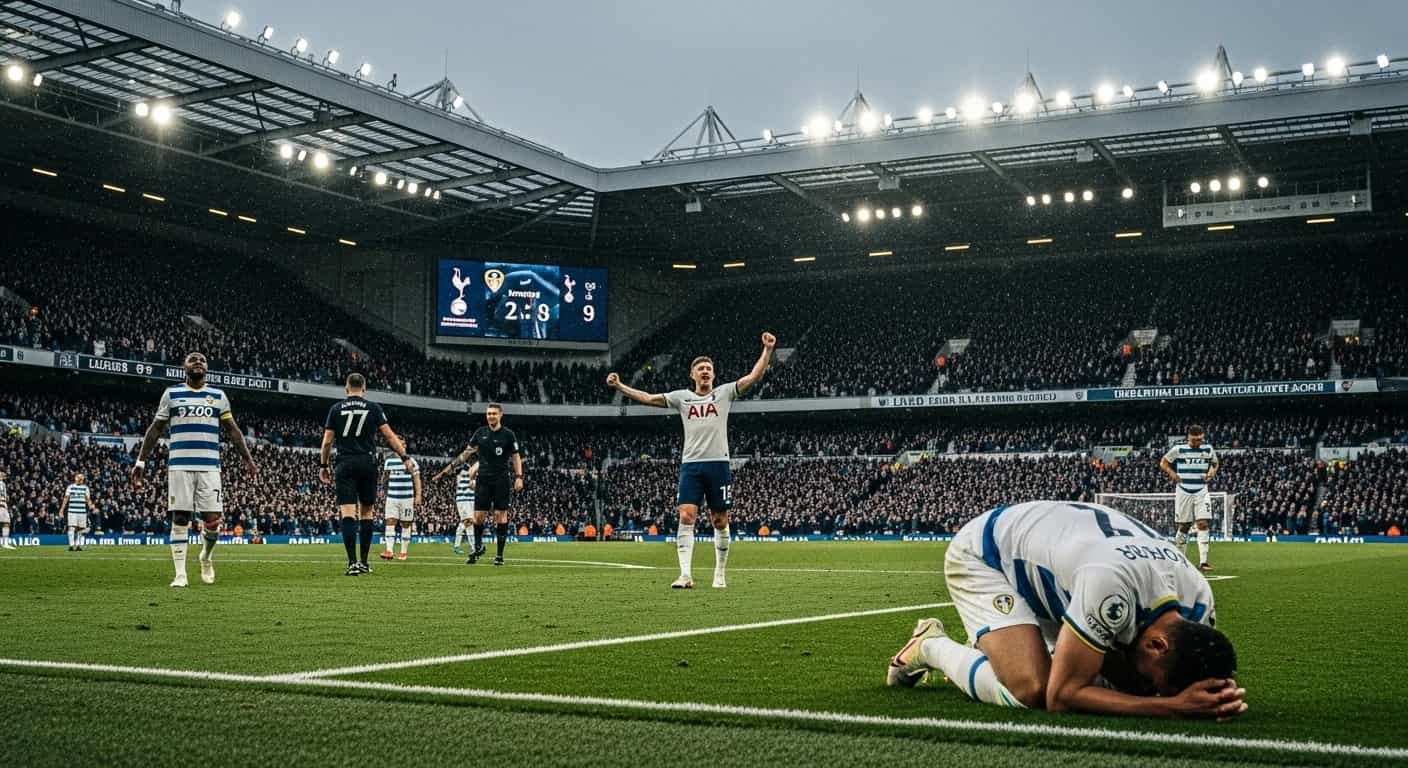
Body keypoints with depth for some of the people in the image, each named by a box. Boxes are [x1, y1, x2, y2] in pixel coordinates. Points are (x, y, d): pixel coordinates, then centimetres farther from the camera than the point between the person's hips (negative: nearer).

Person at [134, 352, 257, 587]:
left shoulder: (218, 396, 13)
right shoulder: (171, 394, 10)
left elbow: (232, 430, 14)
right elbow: (155, 429, 11)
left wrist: (247, 459, 5)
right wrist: (140, 461, 5)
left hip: (210, 466, 1)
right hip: (179, 466, -1)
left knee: (212, 520, -6)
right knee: (180, 518, -3)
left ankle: (206, 557, 23)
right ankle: (180, 574, 1)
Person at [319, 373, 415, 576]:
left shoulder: (336, 409, 5)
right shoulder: (373, 408, 4)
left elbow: (327, 440, 3)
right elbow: (389, 435, -1)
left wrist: (323, 465, 13)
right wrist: (405, 458, 3)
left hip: (345, 464, 0)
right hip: (367, 463, 1)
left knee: (348, 512, -6)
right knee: (366, 512, 11)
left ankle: (353, 562, -17)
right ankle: (363, 562, 13)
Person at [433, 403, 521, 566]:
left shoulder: (508, 434, -2)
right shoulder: (480, 432, 7)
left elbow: (516, 456, 2)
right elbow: (466, 453, 12)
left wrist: (519, 477, -7)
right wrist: (449, 468, 9)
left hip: (501, 479, -3)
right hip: (483, 479, 3)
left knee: (500, 515, -3)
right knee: (478, 515, 0)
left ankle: (499, 554, 3)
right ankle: (478, 548, 21)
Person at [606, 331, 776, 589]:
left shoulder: (724, 393, 6)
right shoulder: (682, 397, 11)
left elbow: (753, 377, -1)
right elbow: (648, 398, 11)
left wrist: (767, 350, -9)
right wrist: (620, 386, 5)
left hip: (718, 464, -1)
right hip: (690, 464, 1)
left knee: (720, 521, 5)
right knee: (686, 517, -12)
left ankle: (720, 574, 18)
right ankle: (685, 575, -15)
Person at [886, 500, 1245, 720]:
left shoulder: (1198, 601, -19)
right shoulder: (1114, 585, -43)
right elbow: (1060, 697, -36)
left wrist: (1213, 695, -26)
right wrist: (1176, 705, -41)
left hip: (1043, 555, 8)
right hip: (981, 556, -8)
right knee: (1032, 690, -28)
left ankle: (987, 648, 16)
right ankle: (931, 646, 1)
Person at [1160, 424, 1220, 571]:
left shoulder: (1208, 449, 3)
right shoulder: (1178, 449, -4)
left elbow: (1215, 463, 21)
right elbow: (1163, 462, 7)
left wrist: (1211, 472, 0)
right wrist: (1171, 472, -10)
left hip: (1201, 492, 1)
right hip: (1183, 491, -1)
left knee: (1203, 524, -11)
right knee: (1183, 526, 4)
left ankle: (1203, 561, -12)